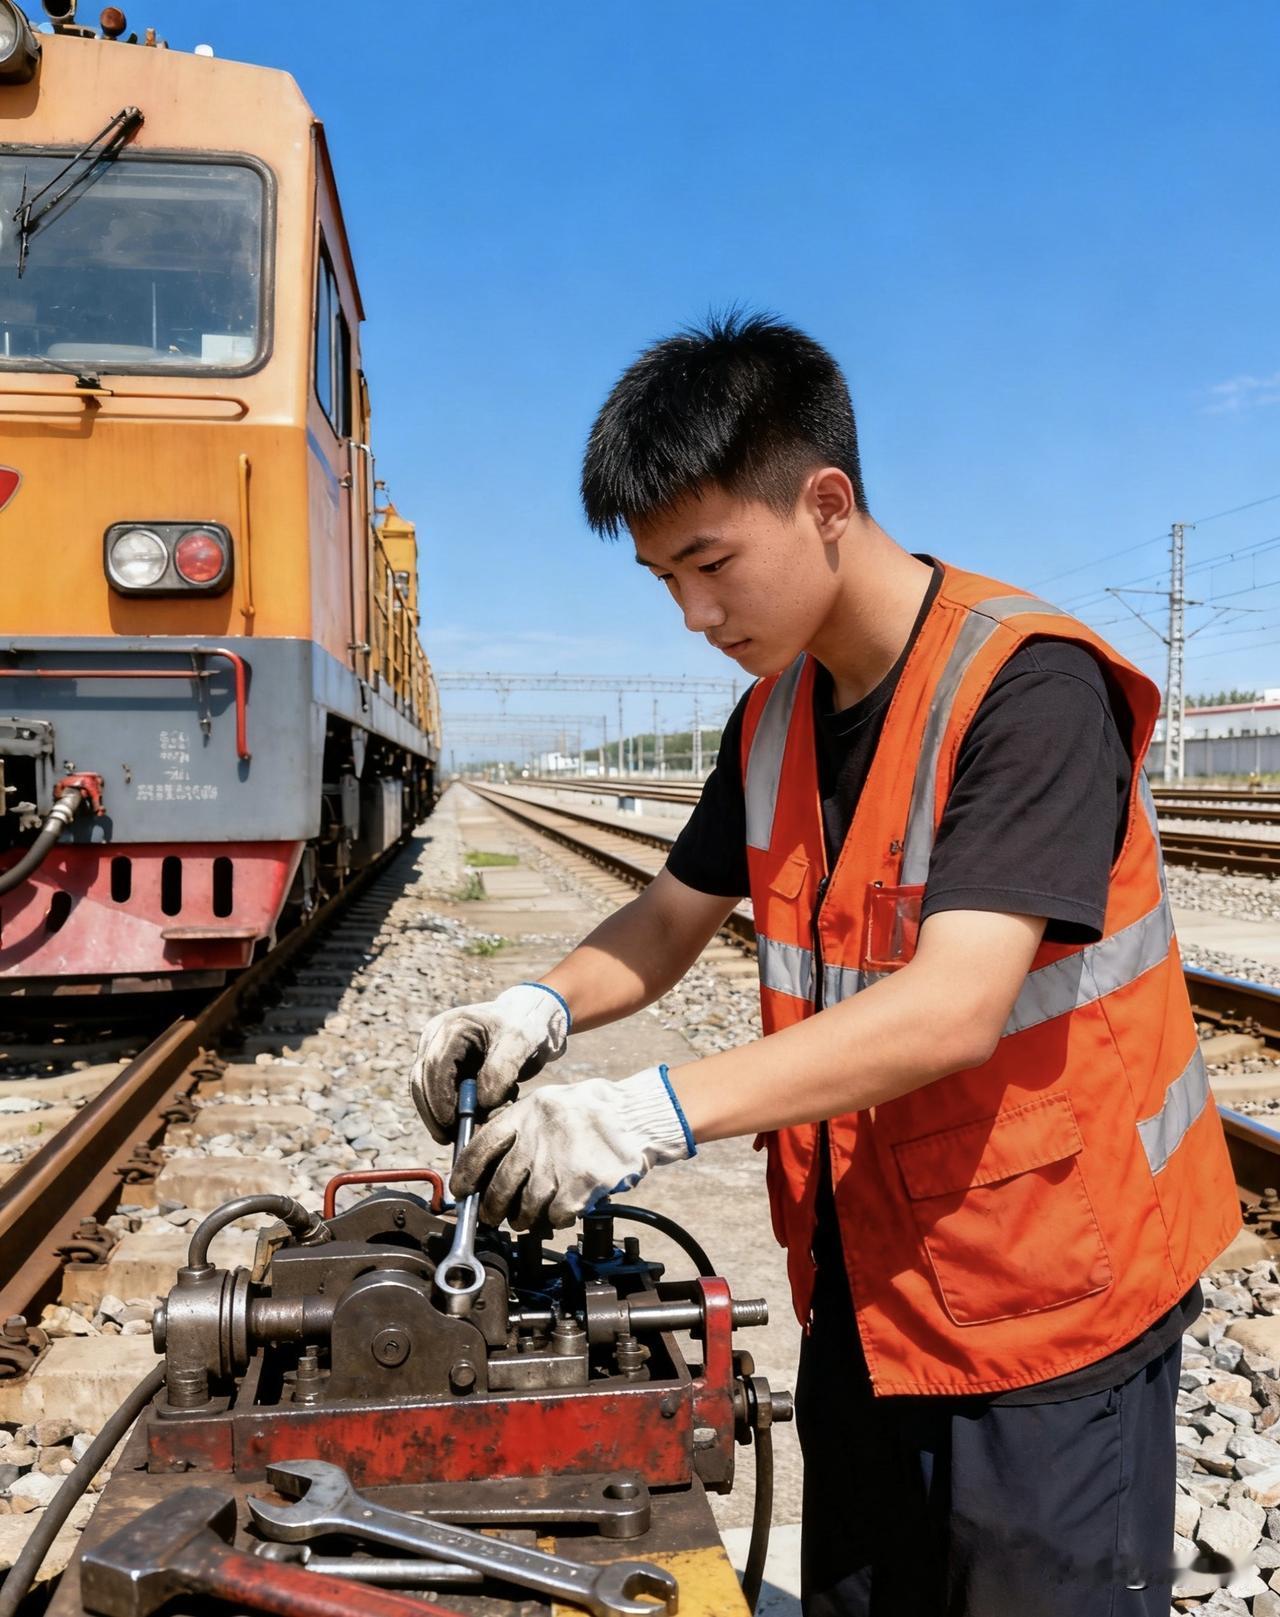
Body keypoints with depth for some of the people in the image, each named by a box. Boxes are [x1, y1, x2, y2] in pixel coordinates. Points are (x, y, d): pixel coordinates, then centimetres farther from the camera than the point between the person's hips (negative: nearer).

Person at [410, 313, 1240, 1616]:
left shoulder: (1028, 686, -23)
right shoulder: (773, 718, 2)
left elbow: (952, 1008, -31)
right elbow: (673, 919, 7)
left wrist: (653, 1113, -38)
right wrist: (540, 1009, -13)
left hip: (1046, 1301, -7)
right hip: (863, 1281, 7)